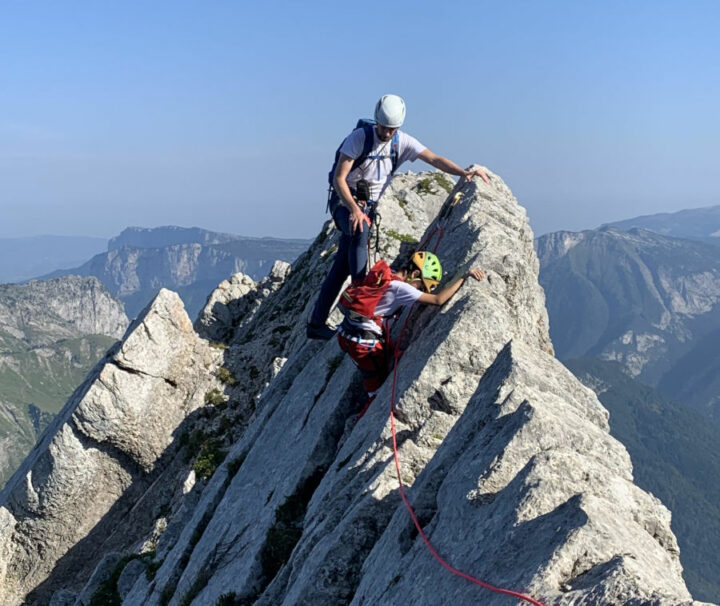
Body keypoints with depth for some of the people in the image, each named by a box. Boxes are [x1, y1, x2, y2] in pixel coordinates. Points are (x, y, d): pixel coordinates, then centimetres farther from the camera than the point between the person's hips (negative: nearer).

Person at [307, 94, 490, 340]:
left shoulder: (402, 142, -5)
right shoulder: (359, 137, -17)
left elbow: (434, 159, -10)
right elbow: (339, 179, -20)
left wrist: (464, 172, -27)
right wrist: (354, 209, -32)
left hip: (368, 205, 4)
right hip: (344, 200, -4)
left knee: (342, 265, 0)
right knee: (360, 230, -37)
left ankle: (317, 323, 3)